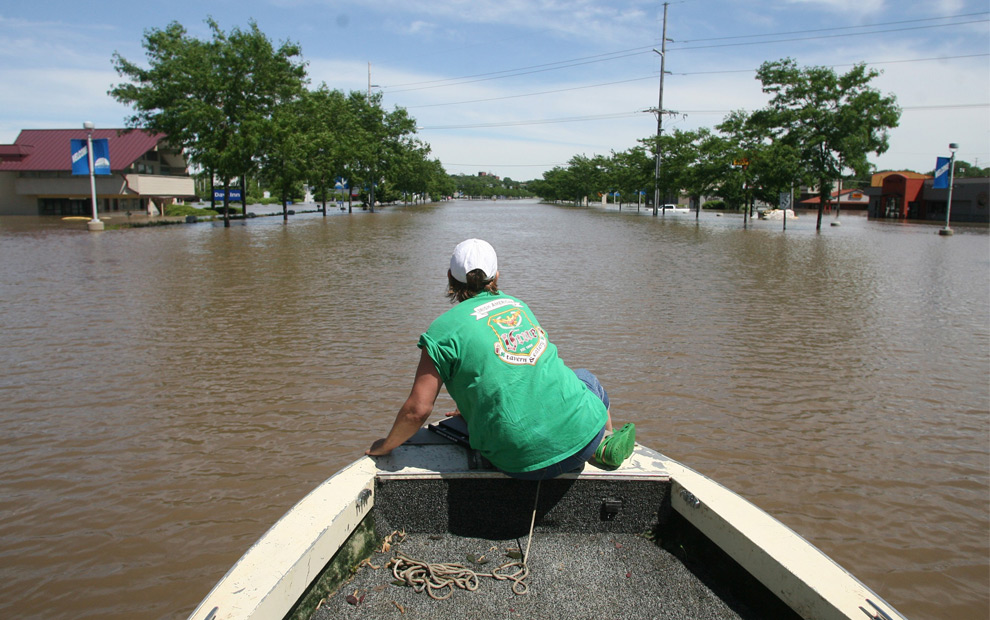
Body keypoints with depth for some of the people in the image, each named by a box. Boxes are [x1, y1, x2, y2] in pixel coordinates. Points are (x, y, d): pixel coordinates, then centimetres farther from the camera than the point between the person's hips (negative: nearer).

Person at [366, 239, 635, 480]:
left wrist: (386, 446, 11)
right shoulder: (517, 304, 13)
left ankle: (601, 449, 15)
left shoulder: (443, 331, -4)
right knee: (586, 379, 36)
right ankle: (603, 446, 24)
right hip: (583, 429, 4)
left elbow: (418, 409, -7)